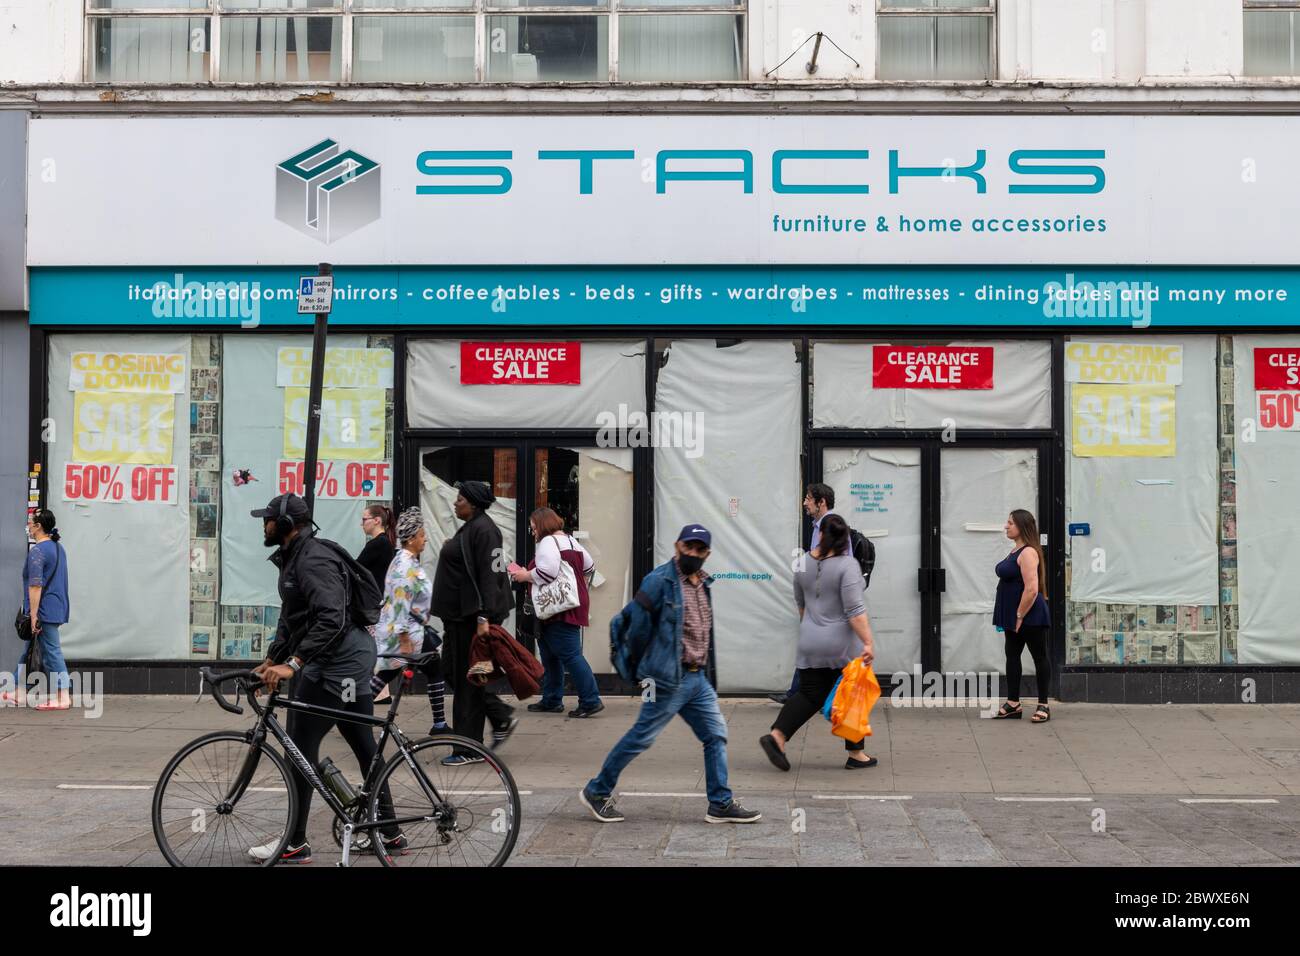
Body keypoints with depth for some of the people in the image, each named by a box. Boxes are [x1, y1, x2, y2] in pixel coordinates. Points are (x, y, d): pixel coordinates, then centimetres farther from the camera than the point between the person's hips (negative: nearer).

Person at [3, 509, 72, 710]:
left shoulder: (37, 551, -17)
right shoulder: (59, 548, 14)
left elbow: (36, 586, -21)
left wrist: (33, 616, -21)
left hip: (44, 611, -9)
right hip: (57, 610, 9)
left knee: (51, 652, -5)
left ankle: (62, 698, -3)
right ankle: (19, 693, 21)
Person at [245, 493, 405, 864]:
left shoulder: (313, 560, -19)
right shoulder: (293, 557, 15)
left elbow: (331, 619, -30)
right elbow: (290, 619, 22)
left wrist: (292, 663, -33)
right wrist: (271, 660, 15)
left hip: (335, 662, -11)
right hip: (353, 656, 11)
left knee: (301, 747, -5)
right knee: (364, 746, 14)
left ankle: (295, 844, 1)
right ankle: (389, 833, 21)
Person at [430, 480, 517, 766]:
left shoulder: (483, 530, -15)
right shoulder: (470, 528, 16)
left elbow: (488, 576, -22)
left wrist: (483, 617, -27)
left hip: (472, 616, -10)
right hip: (459, 615, 10)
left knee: (466, 678, -4)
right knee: (456, 672, 13)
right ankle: (502, 716, 20)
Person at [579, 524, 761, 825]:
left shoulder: (703, 583, 13)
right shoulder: (660, 580, -13)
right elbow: (638, 629, -12)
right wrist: (656, 656, 0)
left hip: (699, 677, 8)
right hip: (670, 679, -8)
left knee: (716, 736, 6)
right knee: (641, 737, -1)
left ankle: (721, 804, 13)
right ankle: (597, 791, 12)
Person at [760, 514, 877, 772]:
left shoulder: (803, 564, 5)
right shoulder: (847, 565, -15)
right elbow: (855, 610, -21)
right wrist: (868, 643, -20)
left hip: (810, 644, 5)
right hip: (841, 645, -5)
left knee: (810, 694, 9)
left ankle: (777, 736, -7)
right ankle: (856, 754, 13)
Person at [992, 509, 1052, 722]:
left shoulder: (1028, 553, -18)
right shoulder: (1015, 552, 12)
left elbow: (1031, 589, -25)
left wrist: (1020, 616, -21)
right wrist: (1009, 617, 17)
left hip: (1030, 617, -10)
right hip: (1014, 617, 10)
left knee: (1039, 657, 1)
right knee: (1012, 656, 11)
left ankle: (1043, 706, 7)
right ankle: (1013, 704, 16)